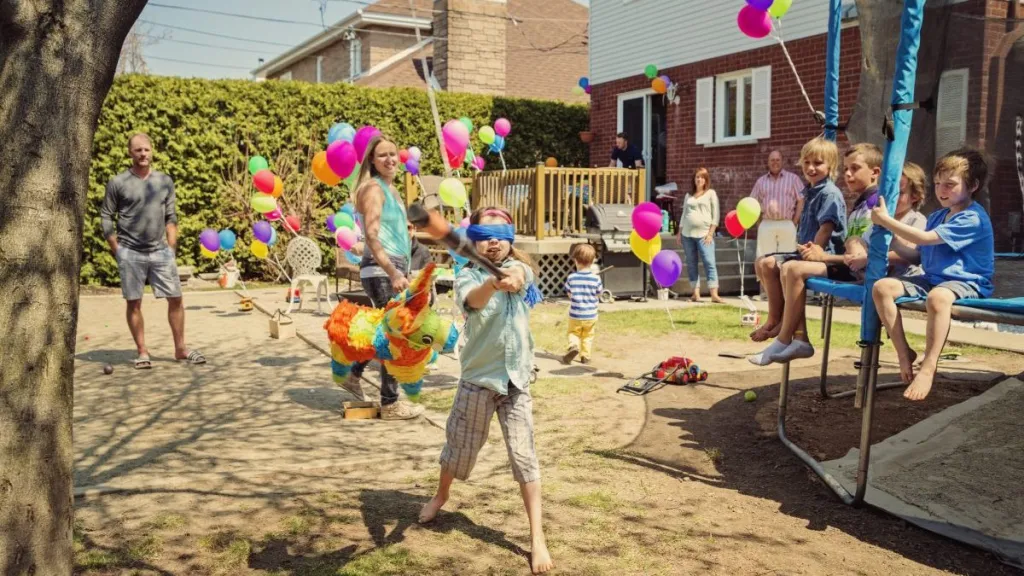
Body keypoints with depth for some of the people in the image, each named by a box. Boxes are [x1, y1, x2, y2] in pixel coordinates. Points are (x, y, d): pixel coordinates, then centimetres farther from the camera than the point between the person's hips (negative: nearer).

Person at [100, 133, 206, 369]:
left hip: (160, 251, 3)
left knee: (176, 299, 2)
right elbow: (106, 217, 1)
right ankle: (142, 352, 13)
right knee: (134, 303, 3)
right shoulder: (118, 183, -2)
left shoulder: (165, 181, 7)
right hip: (130, 252, -3)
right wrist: (116, 250, -4)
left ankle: (181, 349, 13)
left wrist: (172, 247, 5)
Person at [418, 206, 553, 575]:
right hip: (477, 377, 0)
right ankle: (441, 496, 46)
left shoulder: (520, 268, -2)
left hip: (515, 378, 0)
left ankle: (537, 538, 5)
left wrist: (513, 279, -54)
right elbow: (473, 300, -32)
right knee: (460, 447, 16)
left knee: (524, 456, -3)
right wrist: (493, 283, -55)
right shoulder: (468, 275, -7)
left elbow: (519, 278, -29)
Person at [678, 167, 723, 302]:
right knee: (691, 264, 3)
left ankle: (714, 294, -17)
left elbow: (715, 215, 0)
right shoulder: (688, 195, 18)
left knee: (709, 263, -12)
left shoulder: (711, 193, 5)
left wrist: (710, 233, -9)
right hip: (687, 234, 5)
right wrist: (680, 232, 13)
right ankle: (696, 293, 7)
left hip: (704, 234, -5)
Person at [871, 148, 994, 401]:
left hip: (966, 283, -8)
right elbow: (919, 254, 20)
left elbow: (925, 238, -21)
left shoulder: (972, 219, -12)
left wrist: (885, 220, -17)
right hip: (931, 279, 8)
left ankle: (928, 368, -33)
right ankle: (904, 352, -9)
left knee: (938, 296, -43)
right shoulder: (936, 216, 17)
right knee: (882, 287, -15)